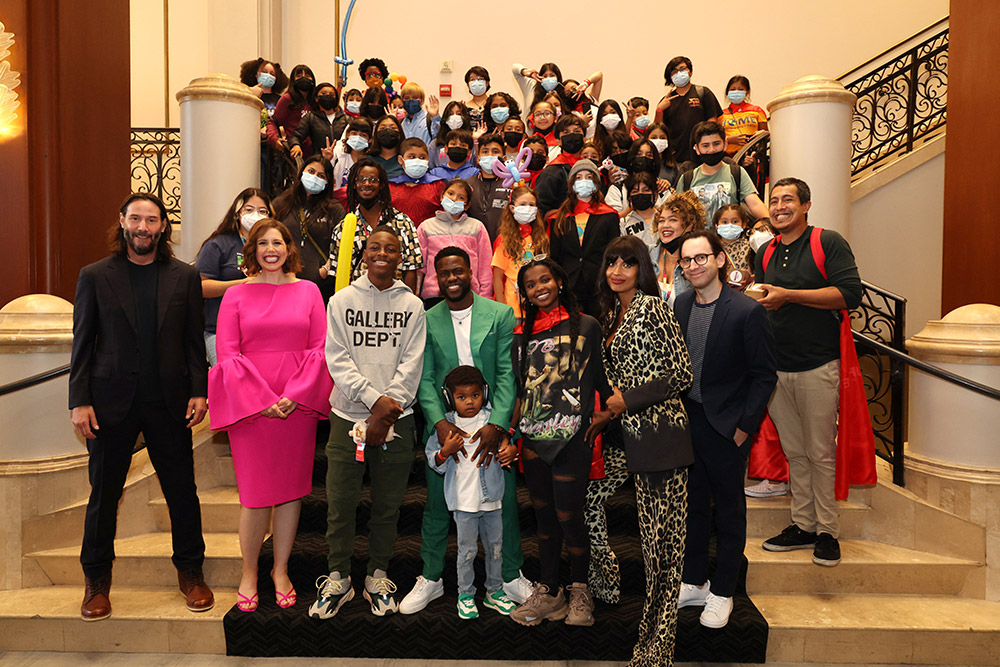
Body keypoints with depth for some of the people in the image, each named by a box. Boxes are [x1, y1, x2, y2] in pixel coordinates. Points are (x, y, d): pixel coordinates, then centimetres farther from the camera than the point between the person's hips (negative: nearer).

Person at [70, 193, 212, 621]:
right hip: (111, 401, 0)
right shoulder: (95, 276, 3)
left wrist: (199, 391, -4)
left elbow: (195, 341, 4)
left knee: (182, 492, 7)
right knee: (103, 493, 10)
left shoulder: (184, 276, 5)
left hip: (168, 401, 1)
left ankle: (191, 573, 24)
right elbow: (83, 344, 2)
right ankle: (97, 581, 29)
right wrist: (79, 401, -4)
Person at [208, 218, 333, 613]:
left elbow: (321, 347, 3)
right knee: (256, 492, 2)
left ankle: (281, 570, 25)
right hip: (250, 401, -1)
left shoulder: (308, 291, 8)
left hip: (299, 403, 1)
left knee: (291, 486, 8)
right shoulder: (236, 296, 5)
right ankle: (249, 573, 22)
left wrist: (295, 394, -9)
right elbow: (228, 354, -1)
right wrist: (263, 400, -11)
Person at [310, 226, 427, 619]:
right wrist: (375, 399, -13)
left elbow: (411, 364, -1)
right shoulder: (342, 301, 6)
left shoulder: (412, 306, 6)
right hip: (349, 416, 0)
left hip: (396, 420, 0)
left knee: (388, 505, 8)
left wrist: (386, 413, -10)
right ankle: (338, 579, 22)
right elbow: (337, 358, -2)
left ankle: (378, 577, 26)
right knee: (341, 502, 3)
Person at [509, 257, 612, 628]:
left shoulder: (586, 326, -1)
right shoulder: (523, 335, 12)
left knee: (568, 517, 1)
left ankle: (579, 591, 24)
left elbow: (603, 375, 4)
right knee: (544, 517, 14)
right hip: (533, 440, 5)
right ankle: (548, 591, 28)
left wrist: (606, 413, -7)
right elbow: (520, 390, 14)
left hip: (571, 439, -4)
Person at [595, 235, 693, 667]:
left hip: (661, 432, -8)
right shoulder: (612, 315, 16)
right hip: (633, 434, 8)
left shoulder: (652, 306, -8)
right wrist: (608, 409, 11)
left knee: (665, 534, 0)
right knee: (651, 530, 15)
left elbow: (681, 373, -13)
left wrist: (629, 400, -11)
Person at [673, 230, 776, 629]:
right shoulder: (681, 304, 2)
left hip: (727, 427, -5)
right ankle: (694, 583, 34)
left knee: (728, 510, 12)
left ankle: (722, 592, 29)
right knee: (692, 504, 17)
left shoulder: (747, 311, -15)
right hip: (686, 420, 5)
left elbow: (764, 376, -10)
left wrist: (744, 427, -11)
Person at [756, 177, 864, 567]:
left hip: (817, 366, -5)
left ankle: (827, 531, 13)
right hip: (775, 367, 5)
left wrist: (787, 295, -17)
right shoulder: (766, 253, 15)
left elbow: (849, 294, -14)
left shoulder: (828, 242, -3)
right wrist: (755, 301, 2)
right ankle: (803, 525, 21)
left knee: (821, 452, 1)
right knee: (793, 451, 11)